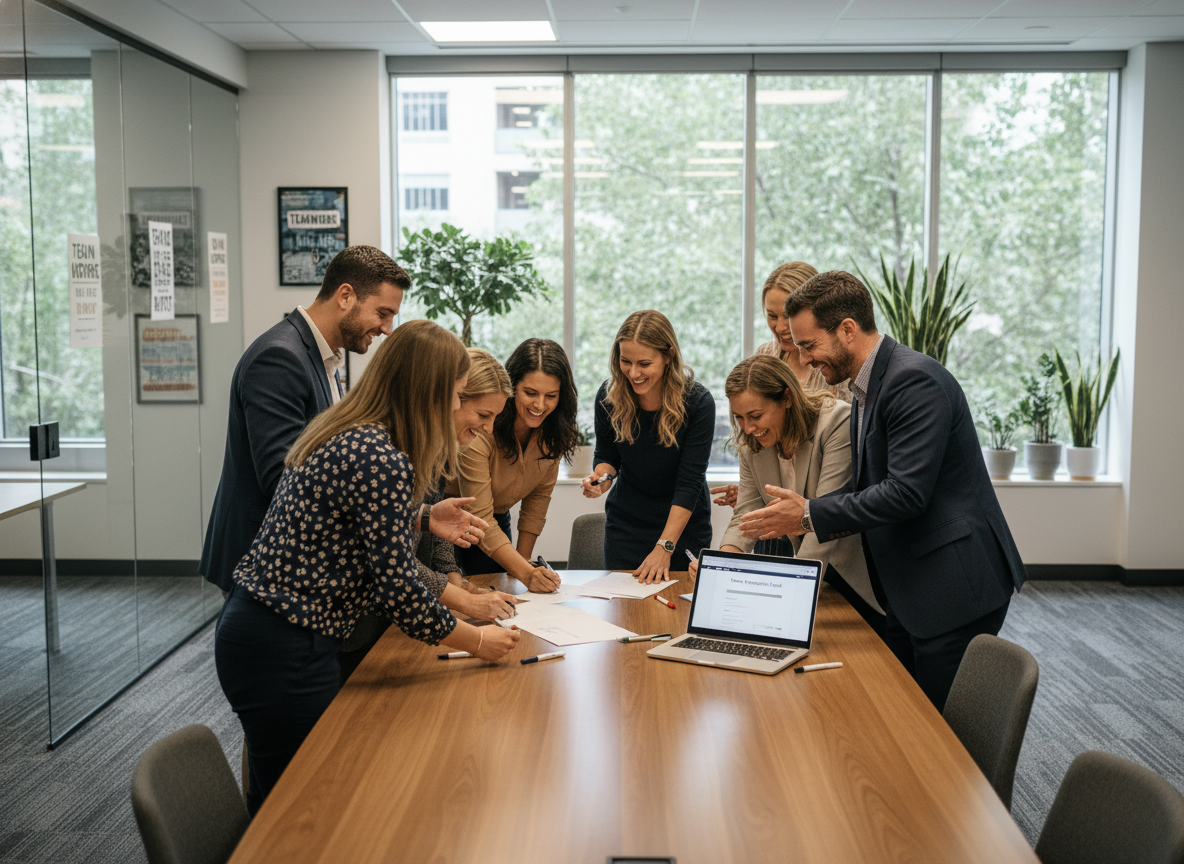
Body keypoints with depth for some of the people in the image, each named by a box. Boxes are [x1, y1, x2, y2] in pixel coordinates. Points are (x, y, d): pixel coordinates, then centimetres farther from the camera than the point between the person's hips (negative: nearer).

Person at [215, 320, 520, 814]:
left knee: (275, 802, 19)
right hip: (283, 653, -10)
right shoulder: (380, 462, -22)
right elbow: (397, 591, -20)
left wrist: (425, 517, 17)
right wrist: (477, 642, -7)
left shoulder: (345, 434, 8)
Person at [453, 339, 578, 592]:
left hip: (498, 522, 5)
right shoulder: (480, 430, -32)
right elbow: (479, 518, -33)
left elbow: (539, 496, 0)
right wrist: (525, 572, -42)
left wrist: (523, 561, -4)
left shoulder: (553, 432, -13)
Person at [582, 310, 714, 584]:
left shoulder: (698, 402, -20)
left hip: (684, 526, -2)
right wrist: (602, 476, -21)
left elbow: (690, 481, -21)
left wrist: (664, 547, -26)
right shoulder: (609, 396, -11)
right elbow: (607, 456, 3)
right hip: (625, 523, 2)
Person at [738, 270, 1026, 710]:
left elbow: (906, 492, -25)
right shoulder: (866, 388, 13)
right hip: (910, 591, 10)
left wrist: (811, 516, -19)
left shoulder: (916, 380, -19)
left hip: (956, 588, -10)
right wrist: (797, 511, 3)